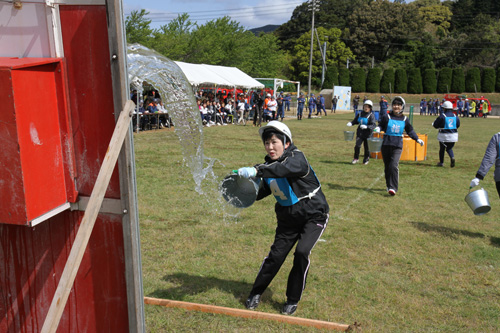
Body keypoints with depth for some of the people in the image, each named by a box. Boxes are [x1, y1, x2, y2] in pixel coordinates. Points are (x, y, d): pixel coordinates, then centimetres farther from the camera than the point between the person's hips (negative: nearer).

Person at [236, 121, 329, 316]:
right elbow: (261, 192, 6)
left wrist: (256, 171, -57)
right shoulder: (268, 166, -2)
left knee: (302, 252, -19)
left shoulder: (297, 158, -21)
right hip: (287, 218, 5)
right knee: (276, 255, 3)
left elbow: (283, 168, -45)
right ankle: (256, 293, 23)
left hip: (314, 215, -5)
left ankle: (293, 300, 2)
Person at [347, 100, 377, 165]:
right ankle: (356, 158, 10)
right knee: (357, 145, -8)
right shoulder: (360, 114, 6)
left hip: (367, 134, -3)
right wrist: (351, 123, -1)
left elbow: (374, 125, -18)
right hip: (360, 133, 3)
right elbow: (355, 121, 19)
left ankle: (366, 160, 26)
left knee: (367, 147, 6)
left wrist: (366, 127, -33)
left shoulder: (371, 115, -9)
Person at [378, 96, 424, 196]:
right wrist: (378, 128, -13)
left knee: (394, 166, -17)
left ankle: (393, 188, -15)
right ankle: (388, 186, 26)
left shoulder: (404, 119, 8)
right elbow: (381, 125, 10)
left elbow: (410, 131, 19)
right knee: (387, 166, 8)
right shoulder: (387, 117, 2)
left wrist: (417, 139, 13)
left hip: (398, 146, 0)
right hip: (386, 144, 1)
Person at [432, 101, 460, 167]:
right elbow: (458, 125, 12)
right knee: (449, 148, 17)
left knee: (442, 149, 14)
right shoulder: (455, 116, 1)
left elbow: (435, 125, -8)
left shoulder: (442, 116, -14)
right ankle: (452, 157, -12)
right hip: (453, 135, 3)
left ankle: (441, 162, 24)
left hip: (443, 136, -3)